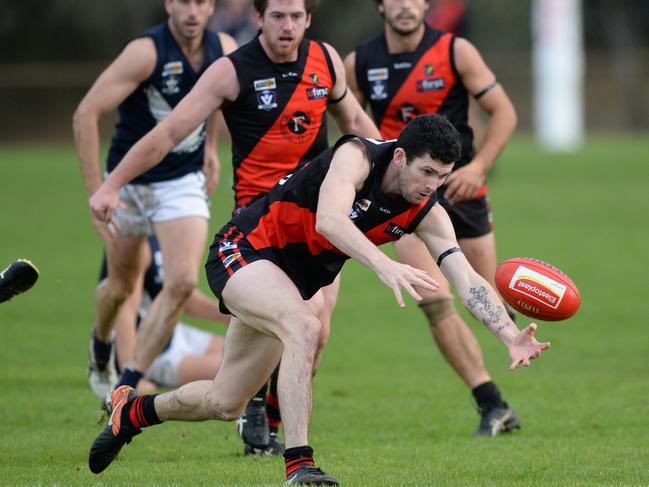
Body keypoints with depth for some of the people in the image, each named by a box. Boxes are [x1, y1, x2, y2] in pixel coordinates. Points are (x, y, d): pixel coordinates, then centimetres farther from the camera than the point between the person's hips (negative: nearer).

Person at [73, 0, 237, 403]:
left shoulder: (224, 51, -8)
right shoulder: (146, 52, -24)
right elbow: (86, 114, -27)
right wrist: (97, 193, -30)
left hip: (183, 183, 2)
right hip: (129, 179, -2)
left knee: (183, 282, -18)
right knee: (121, 286, 14)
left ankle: (126, 386, -10)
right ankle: (101, 342, 51)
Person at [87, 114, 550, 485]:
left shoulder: (426, 214, -9)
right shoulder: (356, 156, -26)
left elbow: (466, 276, -16)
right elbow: (328, 219, -44)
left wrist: (510, 335, -31)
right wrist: (385, 265, -58)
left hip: (290, 280, 7)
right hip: (244, 249, -7)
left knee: (225, 404, 11)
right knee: (304, 326, -36)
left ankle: (133, 411, 39)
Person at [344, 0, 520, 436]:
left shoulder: (455, 52, -5)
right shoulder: (359, 64, 0)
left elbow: (503, 111, -3)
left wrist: (478, 166, -16)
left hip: (460, 188, 0)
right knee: (437, 303, -17)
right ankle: (494, 407, -10)